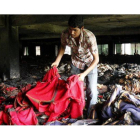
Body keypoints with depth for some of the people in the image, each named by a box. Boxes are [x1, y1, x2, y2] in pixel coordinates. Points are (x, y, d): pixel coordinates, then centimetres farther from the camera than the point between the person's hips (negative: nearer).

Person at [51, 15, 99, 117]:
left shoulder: (89, 37, -36)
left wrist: (84, 74, -36)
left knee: (92, 91, -8)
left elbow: (96, 59, -29)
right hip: (76, 63, 3)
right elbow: (63, 46, 0)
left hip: (90, 64, -3)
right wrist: (57, 61, -8)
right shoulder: (65, 35, -25)